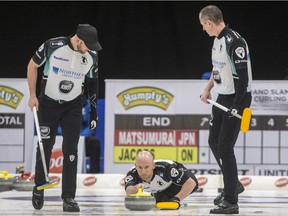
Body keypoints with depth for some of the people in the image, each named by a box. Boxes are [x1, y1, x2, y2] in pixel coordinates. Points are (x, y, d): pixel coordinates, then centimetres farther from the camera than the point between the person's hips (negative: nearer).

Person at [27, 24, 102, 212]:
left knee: (71, 150, -6)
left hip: (73, 107, 2)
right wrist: (32, 95, -7)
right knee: (45, 146, 3)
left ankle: (69, 197, -3)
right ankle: (39, 189, 23)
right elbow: (32, 66, -5)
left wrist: (94, 109, 7)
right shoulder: (52, 46, -20)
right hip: (48, 103, -2)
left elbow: (93, 82, 8)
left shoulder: (92, 56, -8)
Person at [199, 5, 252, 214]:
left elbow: (243, 75, -24)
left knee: (225, 148, -10)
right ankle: (233, 185, 36)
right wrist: (208, 88, 19)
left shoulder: (235, 42, -22)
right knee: (214, 141, 18)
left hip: (236, 99, -10)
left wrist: (237, 106, -25)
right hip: (223, 98, 10)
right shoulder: (217, 40, 9)